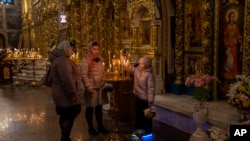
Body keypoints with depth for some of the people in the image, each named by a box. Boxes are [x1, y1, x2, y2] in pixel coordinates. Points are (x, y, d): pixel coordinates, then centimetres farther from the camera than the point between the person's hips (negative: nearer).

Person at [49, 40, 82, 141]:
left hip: (62, 95, 11)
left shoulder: (60, 59, 17)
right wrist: (73, 93, -25)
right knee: (70, 117, -3)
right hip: (66, 95, -11)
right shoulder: (63, 60, -20)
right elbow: (67, 80, -30)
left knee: (64, 116, 17)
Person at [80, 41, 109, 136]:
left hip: (100, 88, 6)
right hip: (91, 89, -6)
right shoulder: (85, 61, -13)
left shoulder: (99, 60, 9)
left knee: (99, 107, 15)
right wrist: (90, 88, -19)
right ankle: (90, 128, 21)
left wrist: (104, 84, 10)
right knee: (90, 108, 8)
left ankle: (100, 126, 28)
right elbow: (84, 76, -17)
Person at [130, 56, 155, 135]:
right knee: (138, 115, 19)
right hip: (137, 97, 7)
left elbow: (151, 89, -18)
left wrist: (150, 101, -18)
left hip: (145, 99, -7)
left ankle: (147, 133, 21)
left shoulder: (149, 75, -17)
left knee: (146, 117, 7)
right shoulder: (136, 70, 2)